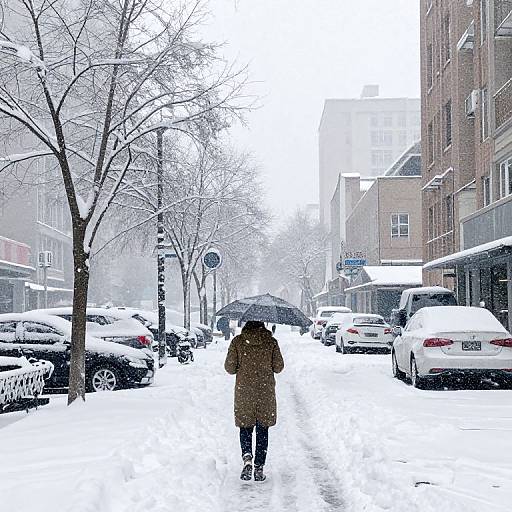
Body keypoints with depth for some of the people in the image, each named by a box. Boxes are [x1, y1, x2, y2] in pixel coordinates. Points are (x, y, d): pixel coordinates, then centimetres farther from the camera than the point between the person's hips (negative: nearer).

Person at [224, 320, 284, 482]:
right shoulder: (271, 342, -3)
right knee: (262, 429, 10)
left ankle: (247, 457, -13)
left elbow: (230, 367, -3)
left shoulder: (238, 341, -4)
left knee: (245, 427, 12)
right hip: (266, 391, 1)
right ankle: (259, 468, 8)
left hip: (244, 391, 0)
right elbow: (278, 367, 0)